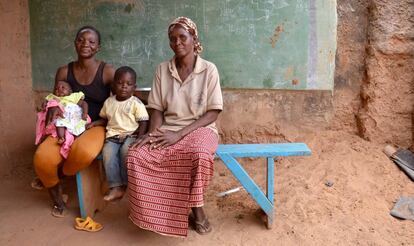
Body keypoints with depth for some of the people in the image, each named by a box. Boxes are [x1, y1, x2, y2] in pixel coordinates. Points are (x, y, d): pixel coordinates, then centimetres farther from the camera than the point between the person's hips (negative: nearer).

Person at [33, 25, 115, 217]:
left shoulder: (108, 72, -4)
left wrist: (93, 123, -11)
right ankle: (56, 195, 9)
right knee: (42, 157, -25)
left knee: (84, 153, -38)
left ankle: (57, 174, -1)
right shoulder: (64, 72, 6)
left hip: (96, 127, -3)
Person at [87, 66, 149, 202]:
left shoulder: (136, 103, -2)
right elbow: (105, 119, 26)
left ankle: (125, 183, -16)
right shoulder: (109, 102, 13)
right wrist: (94, 123, 8)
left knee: (125, 151, -34)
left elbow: (143, 122, -4)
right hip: (113, 136, 4)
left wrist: (139, 139, -17)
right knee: (108, 153, -26)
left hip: (130, 135, -3)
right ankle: (116, 187, -22)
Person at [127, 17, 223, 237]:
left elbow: (213, 113, -8)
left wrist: (180, 134, -19)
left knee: (199, 155, -39)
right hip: (167, 130, 3)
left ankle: (196, 208, -10)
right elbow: (157, 109, 7)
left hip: (199, 129, -3)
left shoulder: (209, 69, -3)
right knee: (136, 155, -26)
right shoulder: (162, 70, 6)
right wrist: (154, 132, -16)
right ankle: (156, 210, -5)